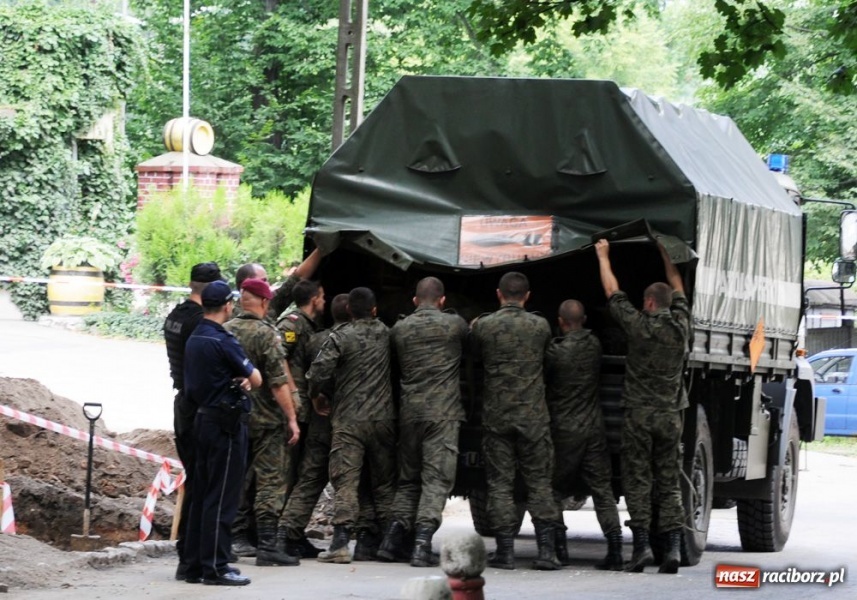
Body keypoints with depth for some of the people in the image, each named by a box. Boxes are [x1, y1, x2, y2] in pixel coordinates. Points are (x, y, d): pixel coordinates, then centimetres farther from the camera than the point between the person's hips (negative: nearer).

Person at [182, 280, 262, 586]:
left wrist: (240, 379, 0)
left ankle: (195, 565, 15)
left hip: (203, 419, 9)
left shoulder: (194, 339, 12)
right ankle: (215, 567, -5)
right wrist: (247, 375, 11)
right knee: (221, 497, -6)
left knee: (202, 494, 11)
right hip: (227, 423, -9)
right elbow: (256, 379, -12)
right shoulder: (222, 341, -17)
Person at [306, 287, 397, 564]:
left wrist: (316, 397, 3)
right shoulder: (387, 334, 6)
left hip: (348, 419, -3)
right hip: (384, 417, 3)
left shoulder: (340, 337, -7)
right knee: (384, 480, 13)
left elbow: (318, 372, -14)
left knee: (345, 479, -5)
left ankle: (341, 539, -16)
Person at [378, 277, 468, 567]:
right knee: (436, 479, -5)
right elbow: (470, 349, 17)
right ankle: (422, 542, -16)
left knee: (408, 478, 15)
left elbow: (396, 365, 14)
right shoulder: (454, 324, 0)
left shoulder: (399, 329, 7)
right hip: (443, 412, -4)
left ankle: (394, 537, 7)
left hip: (409, 412, 4)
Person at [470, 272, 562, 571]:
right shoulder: (540, 326, -2)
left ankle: (505, 550, 3)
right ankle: (546, 549, -2)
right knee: (539, 482, 5)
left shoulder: (483, 326, -5)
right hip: (533, 417, 0)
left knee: (499, 483, 5)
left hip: (496, 416, 0)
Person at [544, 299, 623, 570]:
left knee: (554, 489, 10)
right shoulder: (594, 345, 3)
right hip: (594, 429, 4)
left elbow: (540, 384, -2)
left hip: (564, 431, -4)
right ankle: (615, 550, -6)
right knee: (602, 490, 3)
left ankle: (559, 547, 4)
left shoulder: (555, 352, -12)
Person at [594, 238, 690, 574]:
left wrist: (603, 255, 18)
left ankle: (641, 544, -9)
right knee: (669, 485, 4)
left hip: (639, 413, -3)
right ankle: (673, 547, -5)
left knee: (637, 481, 0)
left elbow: (612, 291, 5)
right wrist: (664, 253, 33)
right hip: (670, 414, 3)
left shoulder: (639, 326, -7)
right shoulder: (681, 326, 3)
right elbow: (677, 288, 21)